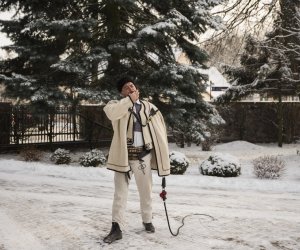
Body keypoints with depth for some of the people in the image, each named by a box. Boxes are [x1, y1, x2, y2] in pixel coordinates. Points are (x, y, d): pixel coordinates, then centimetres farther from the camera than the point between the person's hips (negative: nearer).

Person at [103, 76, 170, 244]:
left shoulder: (149, 107, 5)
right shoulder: (117, 105, 0)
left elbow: (159, 132, 7)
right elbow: (110, 112, -26)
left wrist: (163, 158, 4)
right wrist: (130, 99, -20)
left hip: (143, 155, 2)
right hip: (124, 156, -2)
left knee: (146, 191, 16)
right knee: (120, 192, 2)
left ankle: (147, 221, 36)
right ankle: (117, 228, 8)